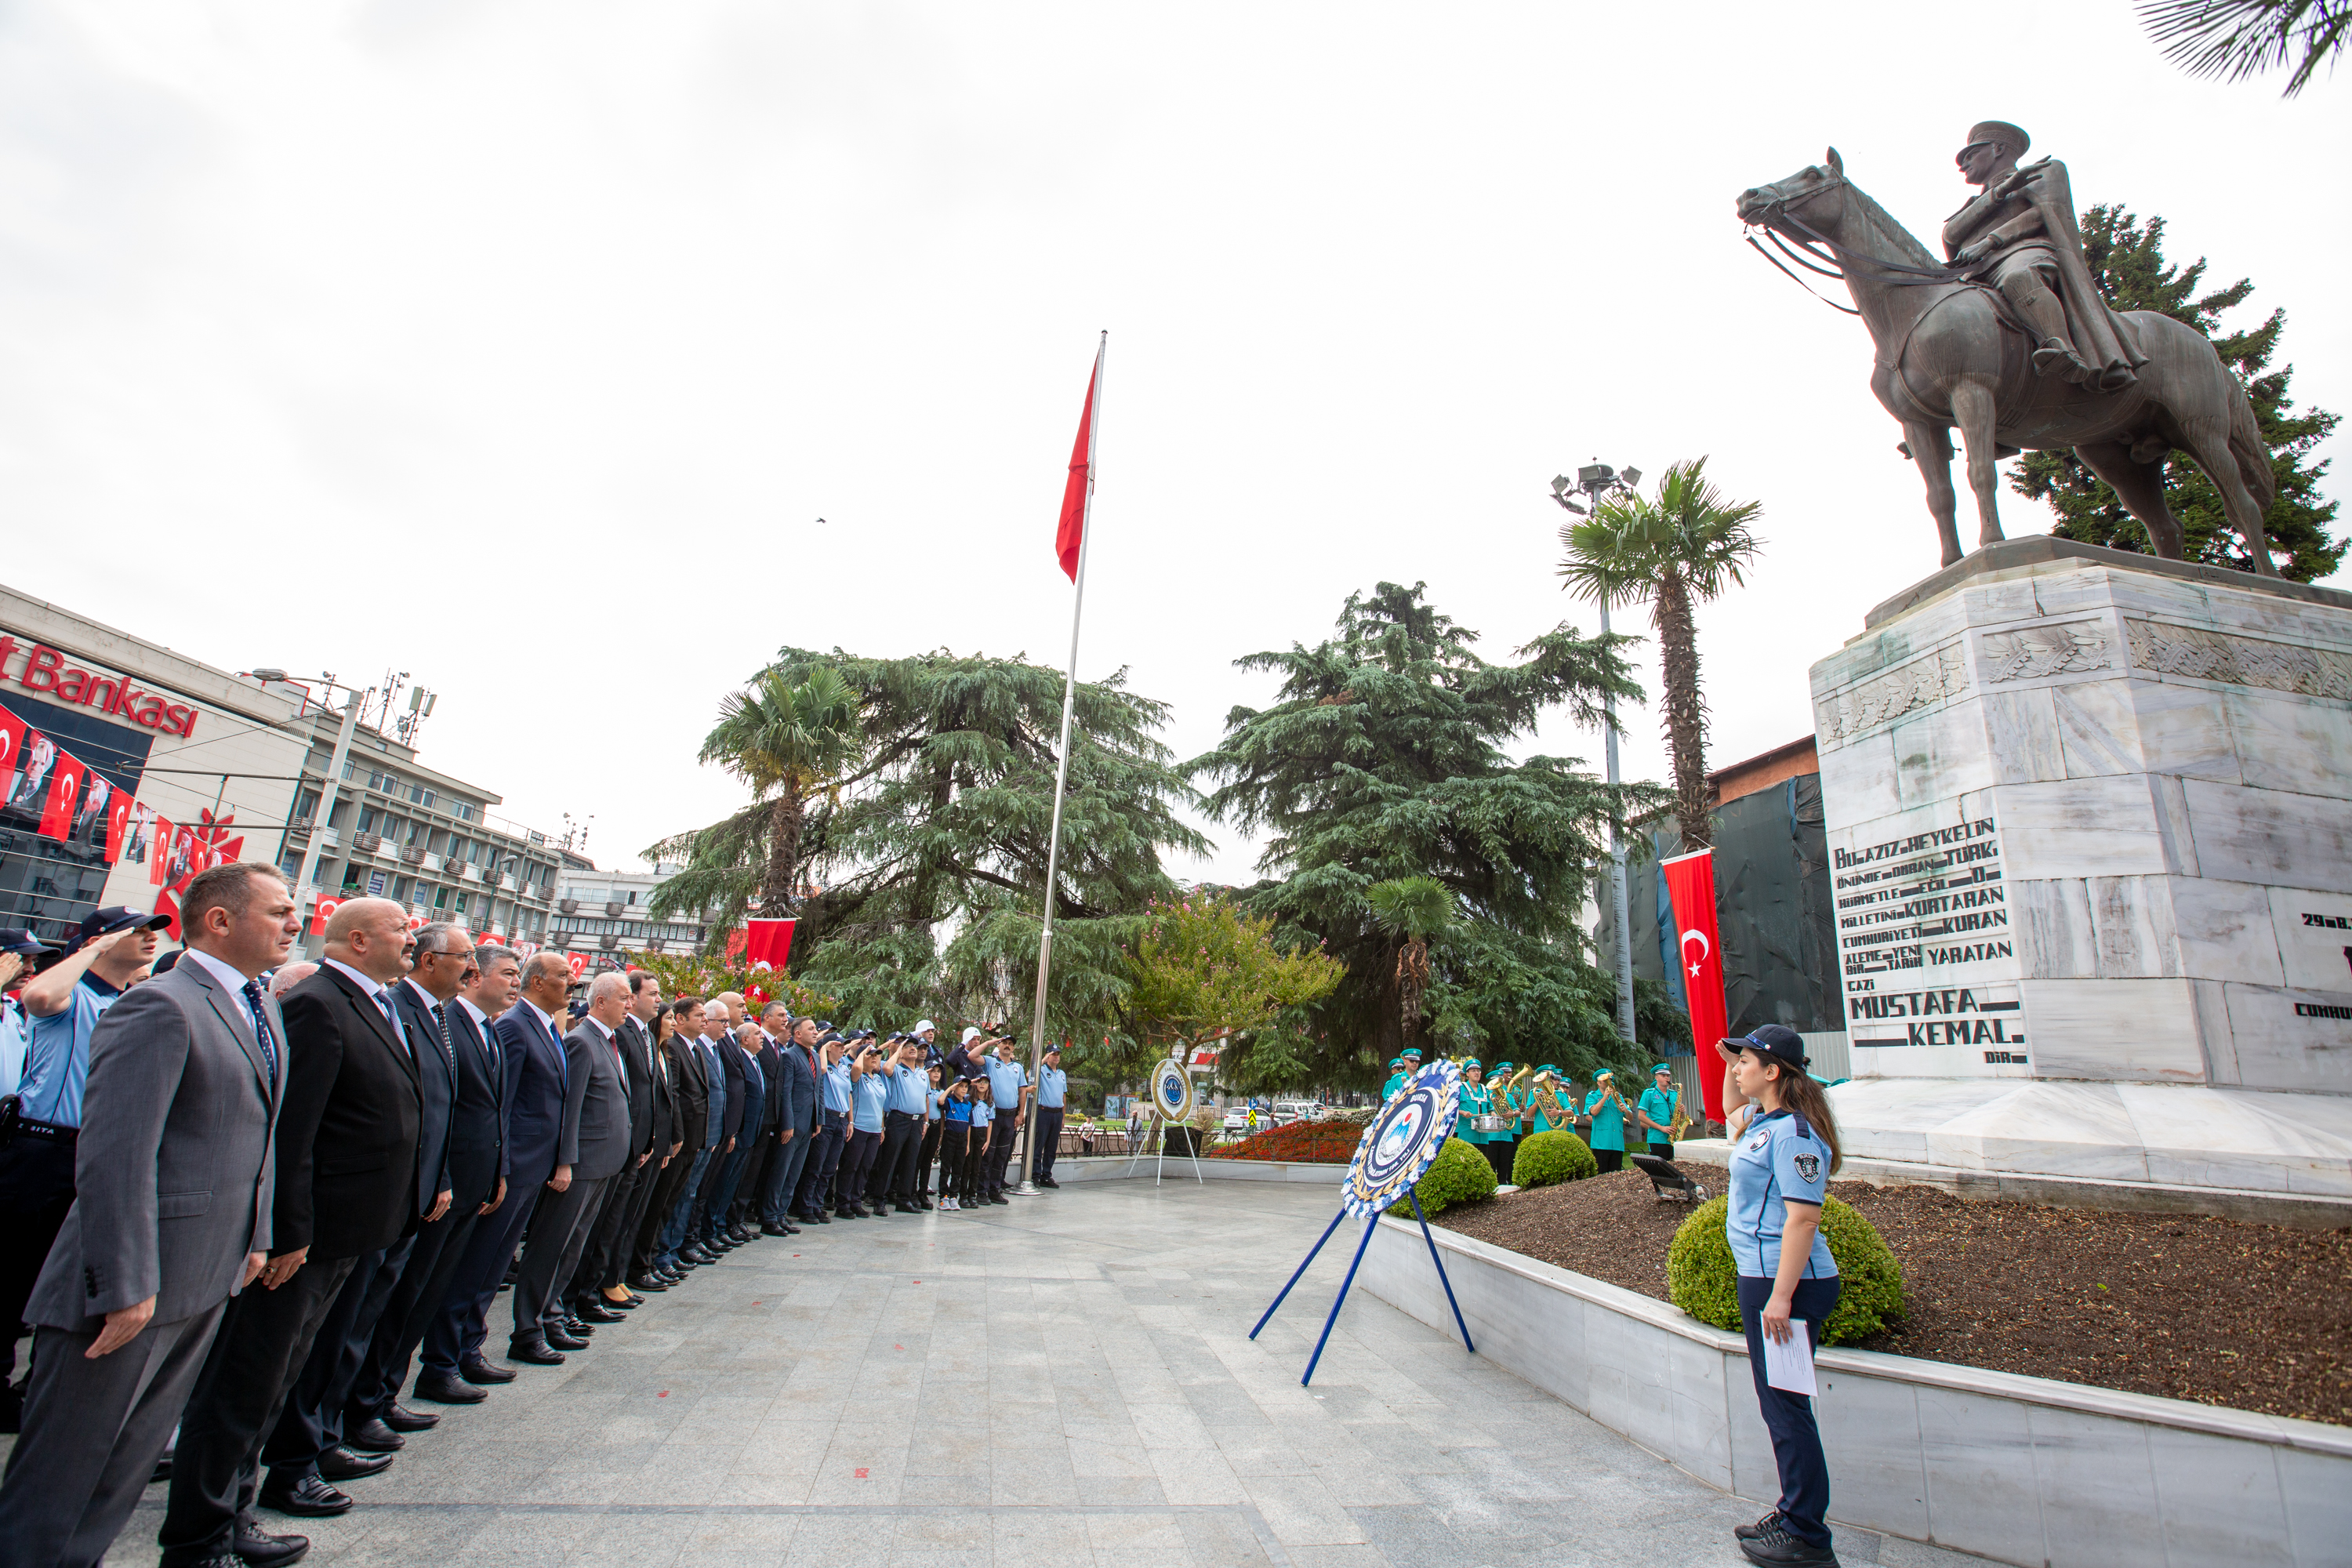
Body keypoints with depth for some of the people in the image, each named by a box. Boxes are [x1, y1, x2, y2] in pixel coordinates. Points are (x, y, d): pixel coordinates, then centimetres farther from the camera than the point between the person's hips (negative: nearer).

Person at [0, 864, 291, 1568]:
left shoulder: (265, 1011, 10)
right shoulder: (160, 1008, -20)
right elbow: (115, 1155, -24)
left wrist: (256, 1237, 14)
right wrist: (126, 1285, -23)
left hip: (209, 1278, 8)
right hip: (131, 1285, -8)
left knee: (132, 1452, 21)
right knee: (64, 1469, 8)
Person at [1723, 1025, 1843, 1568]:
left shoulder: (1794, 1132, -20)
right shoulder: (1766, 1124, 9)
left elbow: (1803, 1217, -25)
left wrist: (1781, 1296, -26)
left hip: (1785, 1282, -10)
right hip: (1760, 1278, 10)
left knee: (1786, 1406, 0)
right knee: (1777, 1405, 19)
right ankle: (1793, 1513, 33)